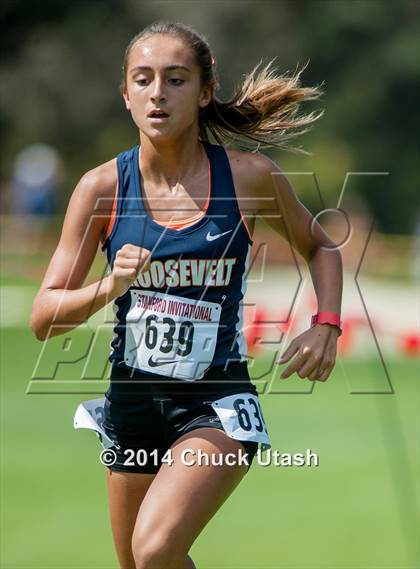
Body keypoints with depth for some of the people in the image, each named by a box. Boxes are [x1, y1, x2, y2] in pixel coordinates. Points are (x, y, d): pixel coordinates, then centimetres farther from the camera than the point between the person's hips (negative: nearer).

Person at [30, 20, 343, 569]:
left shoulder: (250, 176, -7)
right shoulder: (102, 188, -5)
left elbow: (319, 247, 13)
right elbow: (43, 318, -5)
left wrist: (326, 326, -4)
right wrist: (109, 286, -23)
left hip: (218, 405, -3)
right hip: (132, 402, 3)